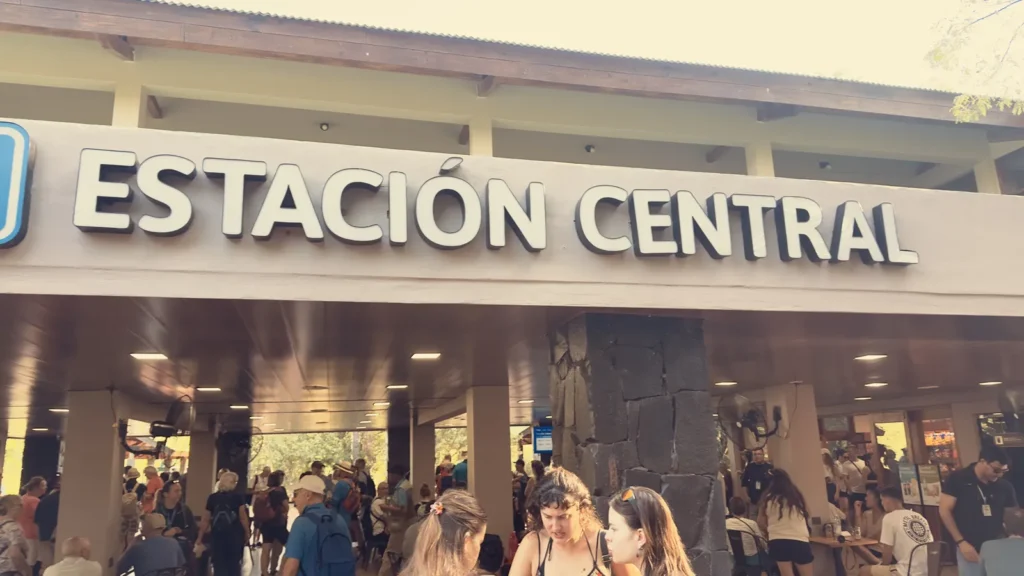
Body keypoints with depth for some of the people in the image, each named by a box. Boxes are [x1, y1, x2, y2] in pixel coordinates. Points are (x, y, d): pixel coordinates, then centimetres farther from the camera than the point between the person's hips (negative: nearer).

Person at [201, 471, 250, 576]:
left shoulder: (212, 498, 2)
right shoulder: (238, 497, -5)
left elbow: (206, 520, 2)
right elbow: (243, 517, -6)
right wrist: (247, 532, 7)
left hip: (217, 535, 1)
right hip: (234, 535, -1)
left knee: (219, 564, 6)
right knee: (234, 563, 13)